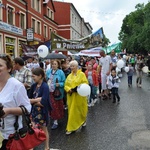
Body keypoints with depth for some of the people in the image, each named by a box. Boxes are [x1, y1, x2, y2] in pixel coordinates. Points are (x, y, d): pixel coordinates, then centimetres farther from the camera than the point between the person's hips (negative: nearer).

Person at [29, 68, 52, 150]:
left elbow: (43, 102, -25)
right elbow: (29, 98, 3)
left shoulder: (45, 87, -20)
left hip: (42, 112, -5)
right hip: (34, 111, 5)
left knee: (44, 129, 13)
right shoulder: (33, 86, 0)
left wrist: (33, 101, -12)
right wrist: (37, 99, -15)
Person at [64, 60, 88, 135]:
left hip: (79, 96, -3)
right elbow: (66, 85, 7)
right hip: (71, 97, 4)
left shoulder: (81, 74, -4)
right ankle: (71, 127, 16)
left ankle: (83, 120, 41)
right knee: (72, 111, 6)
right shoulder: (69, 76, 10)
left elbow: (85, 83, -9)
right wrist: (69, 89, -13)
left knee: (81, 109, 12)